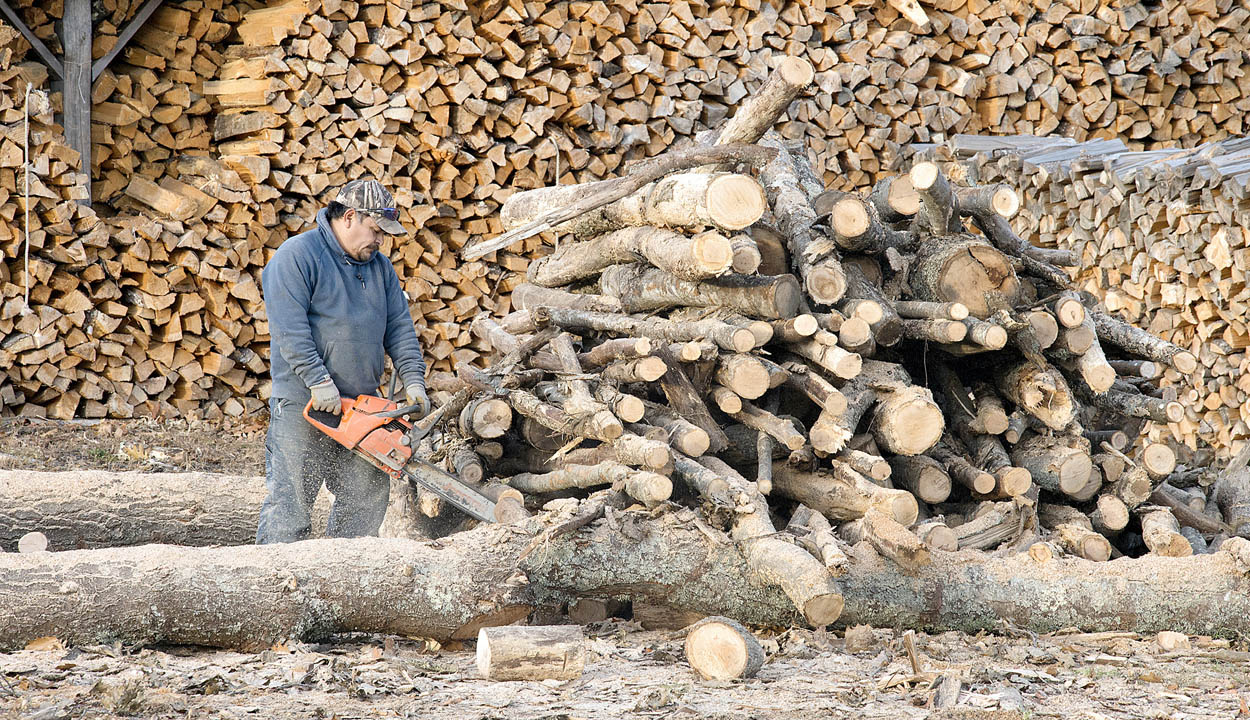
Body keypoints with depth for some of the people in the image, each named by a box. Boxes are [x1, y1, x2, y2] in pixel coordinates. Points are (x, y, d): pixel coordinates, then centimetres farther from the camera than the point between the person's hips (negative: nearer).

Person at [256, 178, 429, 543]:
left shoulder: (380, 267, 15)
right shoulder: (297, 255, -7)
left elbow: (399, 328, 13)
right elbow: (289, 328, -16)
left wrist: (413, 380, -1)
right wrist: (319, 382, -22)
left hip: (361, 402, 7)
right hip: (303, 403, -7)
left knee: (368, 498, 6)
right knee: (290, 500, -7)